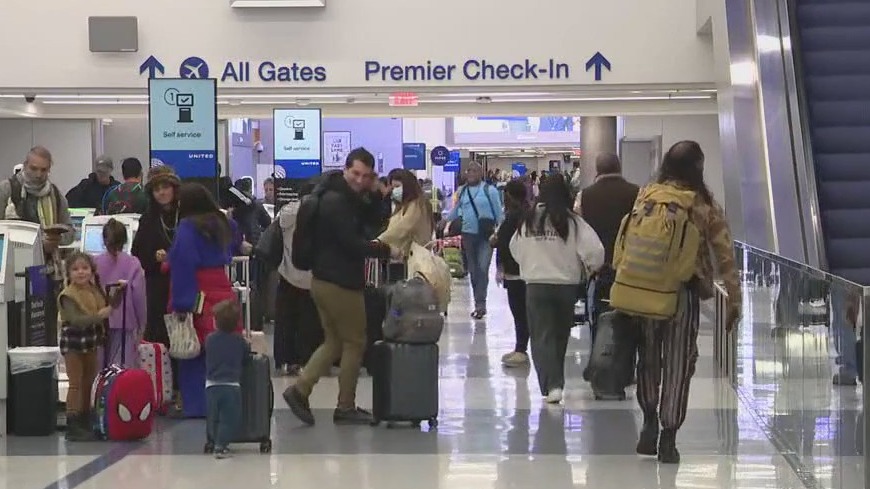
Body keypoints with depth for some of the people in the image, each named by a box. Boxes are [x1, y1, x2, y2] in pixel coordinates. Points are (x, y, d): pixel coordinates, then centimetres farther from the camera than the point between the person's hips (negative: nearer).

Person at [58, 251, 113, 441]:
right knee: (76, 383, -6)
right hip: (73, 342, -7)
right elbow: (75, 320, -28)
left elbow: (107, 307, 16)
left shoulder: (95, 290, 4)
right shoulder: (67, 295, -16)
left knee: (90, 382, 14)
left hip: (91, 341, 7)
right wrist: (98, 315, -37)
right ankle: (72, 426, -3)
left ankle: (86, 422, 25)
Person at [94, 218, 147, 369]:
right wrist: (142, 325, 5)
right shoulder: (133, 264, -7)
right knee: (126, 366, -1)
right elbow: (139, 296, -5)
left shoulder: (96, 263, -3)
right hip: (126, 321, -2)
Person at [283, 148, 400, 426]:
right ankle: (345, 408, 9)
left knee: (334, 341, 17)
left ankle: (300, 390, 7)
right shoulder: (336, 201, -18)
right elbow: (352, 243, -21)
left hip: (324, 280, 10)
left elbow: (368, 223, 20)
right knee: (355, 343, 2)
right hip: (341, 282, -10)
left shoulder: (347, 198, 14)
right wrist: (386, 251, -13)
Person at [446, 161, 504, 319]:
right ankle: (479, 304, 20)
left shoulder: (490, 190, -5)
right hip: (468, 234, 5)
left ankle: (480, 304, -13)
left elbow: (499, 213, -1)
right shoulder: (462, 191, 8)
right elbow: (455, 211, 20)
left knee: (482, 268, -15)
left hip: (486, 235, -5)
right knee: (473, 270, 10)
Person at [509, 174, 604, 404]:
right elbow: (594, 251, -15)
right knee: (560, 336, 16)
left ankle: (551, 385, -15)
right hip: (566, 284, 0)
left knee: (542, 336, 1)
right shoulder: (572, 221, -9)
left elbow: (515, 249, 12)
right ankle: (555, 382, 28)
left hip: (536, 284, 0)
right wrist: (589, 268, 6)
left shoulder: (528, 220, -2)